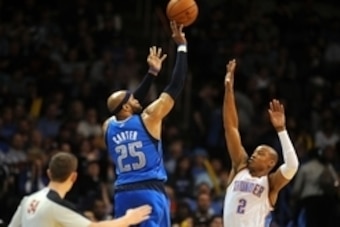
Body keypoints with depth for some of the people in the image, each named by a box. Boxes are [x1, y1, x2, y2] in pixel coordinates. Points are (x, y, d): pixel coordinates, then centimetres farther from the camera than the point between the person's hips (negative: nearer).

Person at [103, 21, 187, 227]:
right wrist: (182, 47, 6)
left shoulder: (109, 127, 11)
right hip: (150, 192, -5)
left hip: (124, 194, 5)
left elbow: (134, 105, 30)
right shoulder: (148, 118, -4)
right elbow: (175, 87, -1)